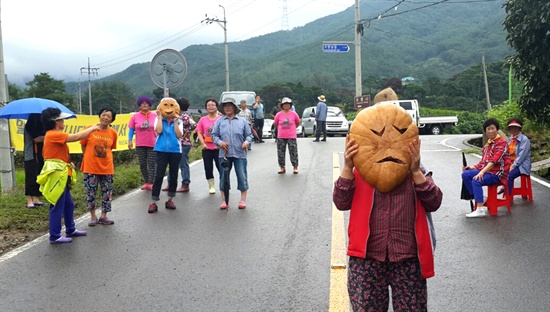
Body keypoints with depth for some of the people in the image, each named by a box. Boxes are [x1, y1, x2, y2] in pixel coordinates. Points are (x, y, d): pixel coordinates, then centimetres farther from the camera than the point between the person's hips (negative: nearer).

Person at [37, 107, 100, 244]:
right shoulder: (53, 135, -16)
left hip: (60, 175, 10)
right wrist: (92, 128, -9)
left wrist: (68, 163, 3)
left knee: (69, 204, 18)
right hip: (56, 175, -10)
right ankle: (55, 237, 4)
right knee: (57, 206, -3)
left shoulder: (53, 135, 15)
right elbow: (76, 137, -21)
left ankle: (71, 230, 30)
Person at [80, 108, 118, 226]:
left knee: (107, 193, 8)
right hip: (90, 167, -2)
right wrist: (91, 158, 7)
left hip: (107, 168, 2)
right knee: (90, 193, 5)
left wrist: (103, 157, 8)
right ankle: (93, 216, 18)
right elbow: (83, 146, 4)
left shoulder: (113, 133, -2)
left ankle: (103, 216, 21)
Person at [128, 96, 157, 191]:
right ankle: (146, 182, 19)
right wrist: (130, 140, -6)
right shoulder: (135, 116, 1)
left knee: (151, 164, -1)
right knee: (142, 164, 8)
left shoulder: (155, 116, -2)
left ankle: (151, 183, 2)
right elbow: (131, 129, 3)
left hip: (152, 144, -2)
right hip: (140, 145, 2)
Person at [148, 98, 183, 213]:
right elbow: (158, 130, -14)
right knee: (159, 176, -6)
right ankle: (154, 202, -4)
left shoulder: (178, 121, 6)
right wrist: (159, 117, -8)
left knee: (173, 176, 8)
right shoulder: (159, 120, 5)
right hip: (162, 151, -2)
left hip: (175, 151, 2)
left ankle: (170, 200, 21)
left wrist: (175, 121, -8)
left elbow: (179, 135, -7)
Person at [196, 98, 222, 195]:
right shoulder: (203, 119, 5)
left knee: (220, 166, 0)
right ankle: (211, 186, 20)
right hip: (207, 148, 2)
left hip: (218, 148, -2)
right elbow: (199, 133, 3)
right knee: (208, 168, 7)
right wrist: (203, 144, -9)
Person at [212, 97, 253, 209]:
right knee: (223, 177, 4)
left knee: (242, 176, 0)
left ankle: (243, 200, 9)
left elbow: (249, 135, 11)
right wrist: (220, 142, -9)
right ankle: (224, 201, 12)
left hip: (240, 154, -1)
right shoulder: (219, 121, 10)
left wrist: (246, 142, -9)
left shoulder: (242, 121, 9)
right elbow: (214, 135, 9)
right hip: (224, 154, 1)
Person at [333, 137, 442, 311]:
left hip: (408, 257, 1)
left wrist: (416, 171, -15)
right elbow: (341, 202, -4)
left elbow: (434, 203, -4)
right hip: (366, 257, 0)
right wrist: (347, 167, -15)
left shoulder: (415, 170, 7)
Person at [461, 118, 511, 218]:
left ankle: (480, 210, -28)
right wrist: (473, 167, 2)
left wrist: (482, 172, -29)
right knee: (465, 174, -8)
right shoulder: (488, 144, 18)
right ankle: (477, 200, -9)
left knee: (476, 181, -30)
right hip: (486, 170, 8)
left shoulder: (501, 143, -9)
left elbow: (494, 161, -20)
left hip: (497, 173, -8)